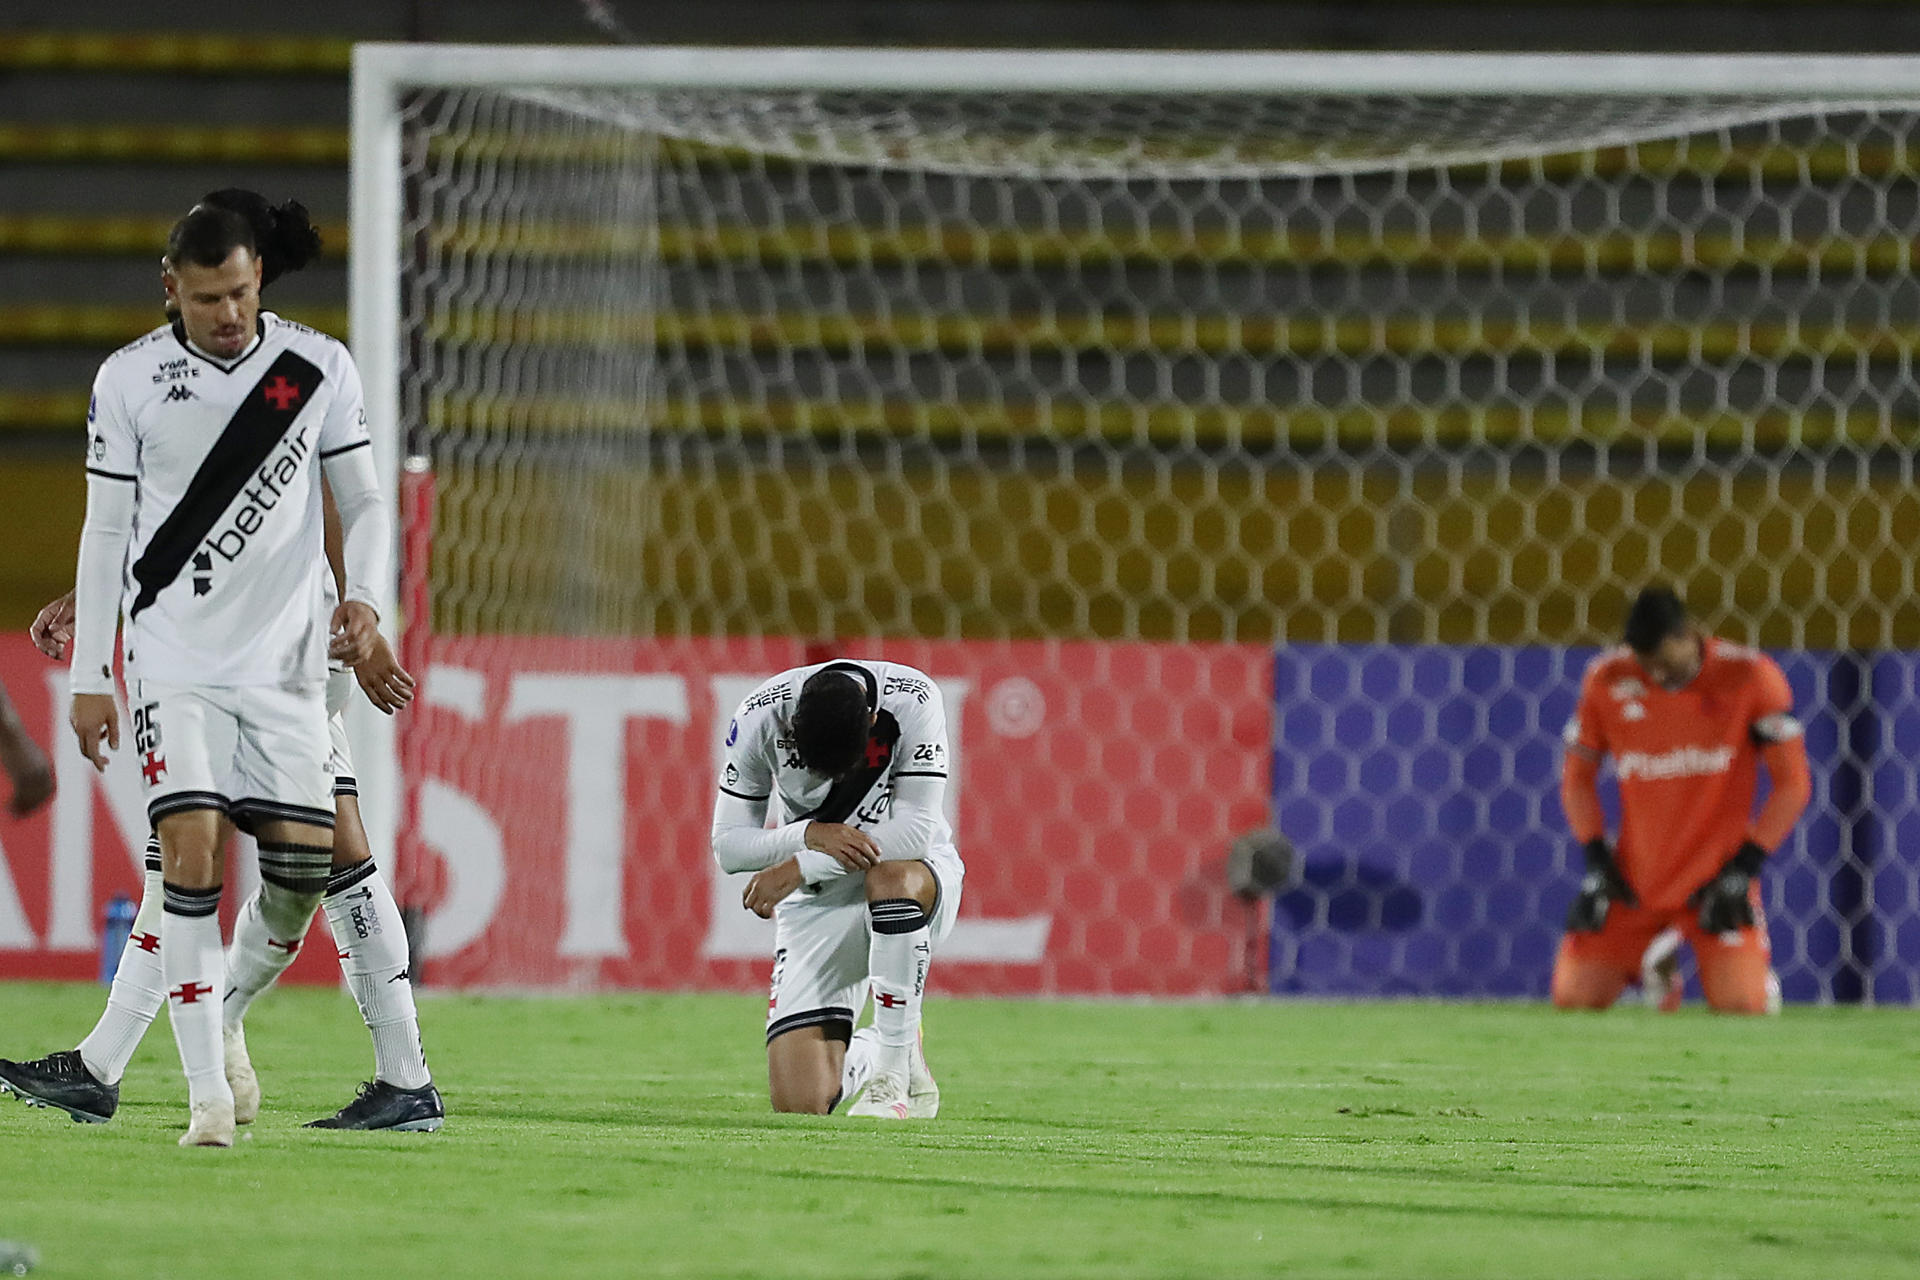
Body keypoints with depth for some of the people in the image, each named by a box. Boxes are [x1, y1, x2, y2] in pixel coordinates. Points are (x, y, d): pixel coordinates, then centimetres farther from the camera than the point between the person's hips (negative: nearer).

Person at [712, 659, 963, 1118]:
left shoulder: (913, 702, -23)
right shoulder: (760, 718, -17)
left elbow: (916, 834, -27)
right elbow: (727, 846, -11)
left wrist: (801, 866, -30)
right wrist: (812, 835, -29)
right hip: (818, 904, 1)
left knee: (889, 876, -42)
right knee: (800, 1101, -14)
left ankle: (897, 1074, -26)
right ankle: (869, 1051, 24)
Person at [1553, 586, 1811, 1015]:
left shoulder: (1751, 677, -12)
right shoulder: (1607, 681, -4)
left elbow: (1792, 782, -7)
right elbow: (1577, 778, 8)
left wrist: (1745, 867, -12)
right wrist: (1596, 861, -3)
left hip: (1717, 873, -3)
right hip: (1636, 878, 3)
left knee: (1741, 1004, -20)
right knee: (1574, 997, -6)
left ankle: (1753, 968, 20)